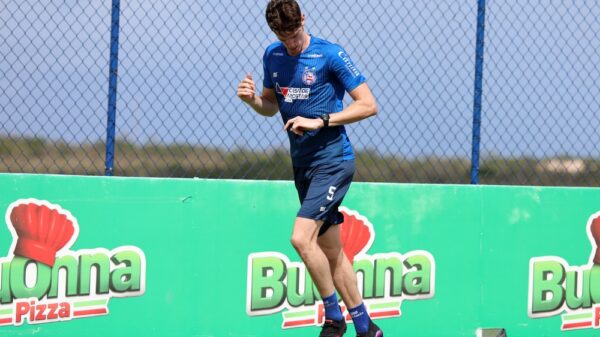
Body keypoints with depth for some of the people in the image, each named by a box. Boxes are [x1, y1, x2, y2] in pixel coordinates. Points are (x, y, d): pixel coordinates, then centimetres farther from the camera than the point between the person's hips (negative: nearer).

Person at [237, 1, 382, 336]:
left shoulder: (330, 55, -12)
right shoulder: (272, 57, 8)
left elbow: (369, 105, -12)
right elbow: (271, 106, 20)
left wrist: (320, 121, -20)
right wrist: (253, 99, -3)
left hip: (332, 161, -7)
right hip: (302, 164, 7)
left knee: (301, 237, -19)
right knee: (331, 251, 11)